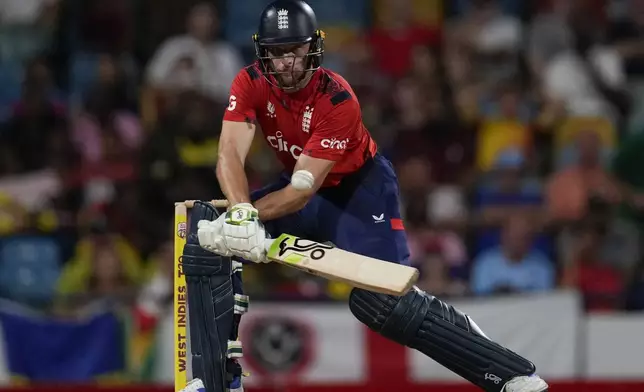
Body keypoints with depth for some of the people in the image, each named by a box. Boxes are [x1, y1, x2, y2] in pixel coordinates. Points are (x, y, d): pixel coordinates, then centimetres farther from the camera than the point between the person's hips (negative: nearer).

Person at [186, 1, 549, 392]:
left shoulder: (337, 100, -29)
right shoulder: (251, 84, -17)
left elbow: (304, 188, -31)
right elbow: (230, 156, -30)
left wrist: (245, 216, -41)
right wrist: (240, 212, -49)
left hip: (361, 187, -6)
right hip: (306, 187, 6)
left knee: (382, 299, -25)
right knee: (213, 240, -8)